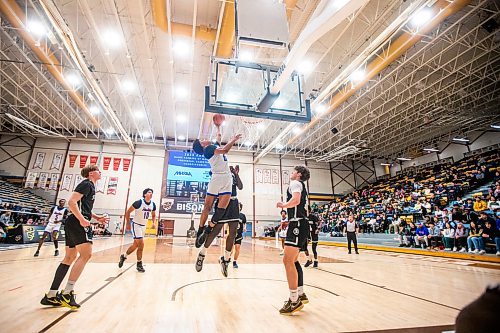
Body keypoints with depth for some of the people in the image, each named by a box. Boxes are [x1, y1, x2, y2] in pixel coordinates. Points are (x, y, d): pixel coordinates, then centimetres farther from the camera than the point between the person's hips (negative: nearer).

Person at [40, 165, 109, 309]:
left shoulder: (91, 186, 22)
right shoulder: (87, 184, -8)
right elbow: (72, 202, -19)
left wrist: (97, 218, 24)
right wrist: (82, 219, -24)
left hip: (73, 223, 11)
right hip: (77, 223, -11)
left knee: (69, 258, 11)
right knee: (86, 254, -14)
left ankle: (51, 295, 17)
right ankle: (67, 293, -12)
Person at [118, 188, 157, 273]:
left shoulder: (153, 205, -4)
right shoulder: (139, 202, -21)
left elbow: (153, 215, 13)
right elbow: (128, 212, -10)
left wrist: (153, 223, -4)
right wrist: (128, 224, -10)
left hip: (144, 226, 7)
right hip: (136, 225, -7)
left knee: (135, 245, 14)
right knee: (141, 244, -12)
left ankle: (123, 256, 37)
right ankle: (139, 264, 7)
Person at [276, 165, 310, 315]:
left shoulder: (295, 183, -5)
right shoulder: (301, 186, 24)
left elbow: (296, 200, -24)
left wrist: (283, 205, -8)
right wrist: (289, 221, 28)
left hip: (298, 224, -11)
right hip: (298, 224, 11)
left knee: (288, 261, -12)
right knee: (292, 260, 17)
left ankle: (294, 301, -7)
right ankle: (301, 295, 27)